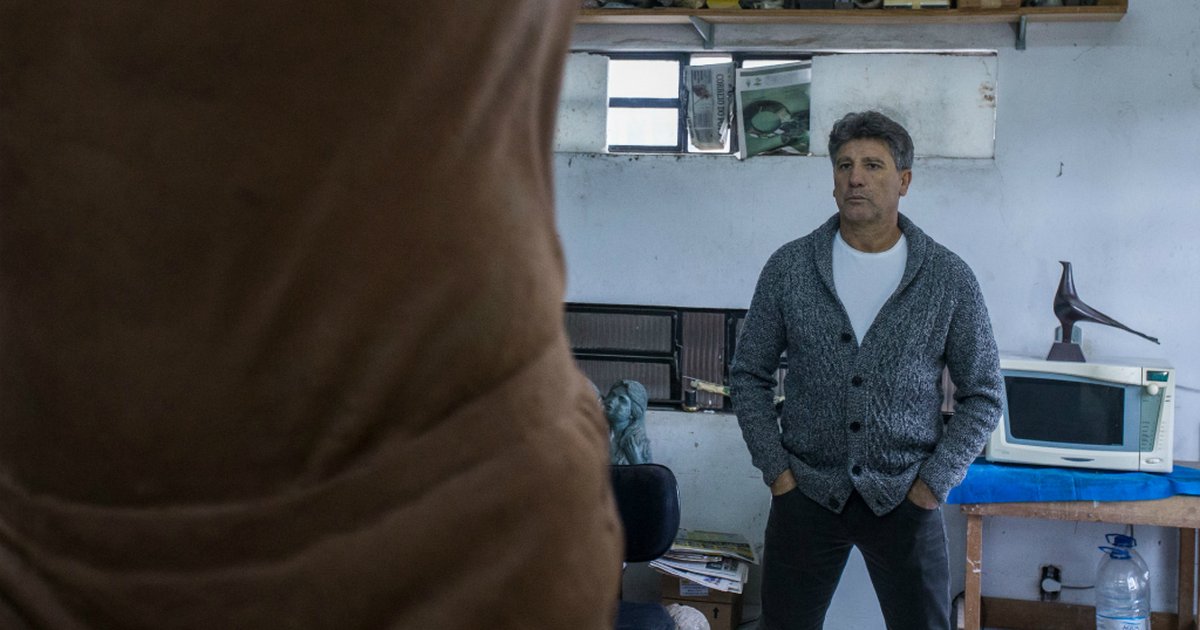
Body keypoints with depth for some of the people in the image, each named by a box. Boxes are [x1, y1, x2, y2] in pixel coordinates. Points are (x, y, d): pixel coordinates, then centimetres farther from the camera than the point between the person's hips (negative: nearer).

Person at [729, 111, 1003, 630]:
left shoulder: (949, 278, -3)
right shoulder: (789, 267, 0)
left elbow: (982, 395, 3)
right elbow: (749, 375, 6)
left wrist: (935, 482, -4)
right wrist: (775, 469, -1)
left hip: (905, 500, -1)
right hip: (805, 491, 1)